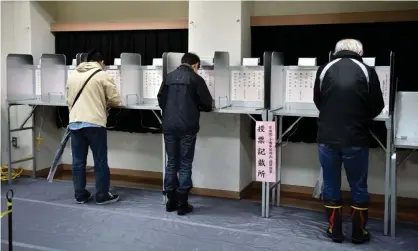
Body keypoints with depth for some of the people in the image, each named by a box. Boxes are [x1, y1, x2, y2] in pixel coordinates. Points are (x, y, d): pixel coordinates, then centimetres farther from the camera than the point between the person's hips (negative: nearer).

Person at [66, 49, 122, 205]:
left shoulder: (72, 76, 15)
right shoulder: (103, 76, -1)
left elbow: (69, 101, 18)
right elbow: (116, 101, -1)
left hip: (74, 123, 5)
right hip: (94, 123, -5)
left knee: (78, 161, 11)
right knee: (100, 162, 4)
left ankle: (80, 195, 17)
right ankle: (102, 196, 10)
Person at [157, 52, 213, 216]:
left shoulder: (169, 77, 11)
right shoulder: (196, 79, -2)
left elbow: (160, 99, 14)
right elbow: (207, 104, -1)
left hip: (168, 126, 4)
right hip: (187, 127, -4)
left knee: (171, 163, 13)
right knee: (185, 164, 3)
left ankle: (171, 201, 19)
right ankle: (182, 204, 6)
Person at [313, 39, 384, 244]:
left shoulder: (324, 69, 1)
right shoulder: (367, 71, -1)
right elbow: (377, 107, 7)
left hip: (327, 137, 1)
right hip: (356, 139, -1)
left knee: (331, 185, 13)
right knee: (358, 187, 14)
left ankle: (335, 231, 22)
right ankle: (359, 233, 23)